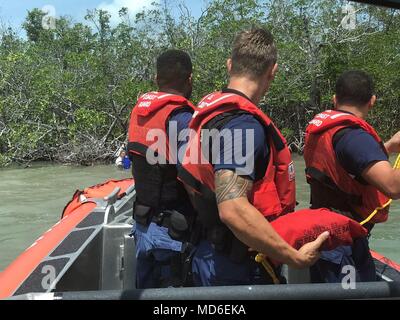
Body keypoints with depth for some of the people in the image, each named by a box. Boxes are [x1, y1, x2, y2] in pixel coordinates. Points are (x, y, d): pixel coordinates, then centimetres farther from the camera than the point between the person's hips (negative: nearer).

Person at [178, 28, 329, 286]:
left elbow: (188, 180, 16)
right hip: (238, 268, -9)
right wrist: (295, 257, -26)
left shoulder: (209, 111, 6)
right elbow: (234, 210, -34)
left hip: (210, 253, 9)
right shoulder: (243, 124, -24)